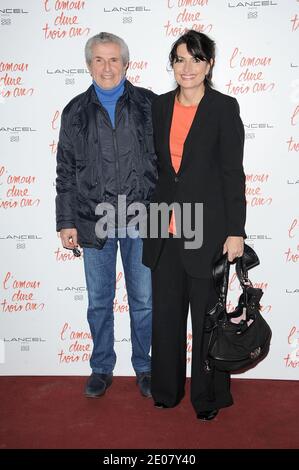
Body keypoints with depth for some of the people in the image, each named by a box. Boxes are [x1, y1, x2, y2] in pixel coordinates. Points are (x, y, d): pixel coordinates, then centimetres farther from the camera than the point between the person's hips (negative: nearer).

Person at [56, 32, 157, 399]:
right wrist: (66, 223, 2)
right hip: (94, 221, 1)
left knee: (143, 300, 9)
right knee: (99, 301, 12)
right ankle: (101, 369, 30)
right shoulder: (75, 111, 6)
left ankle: (144, 367, 29)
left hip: (140, 219, -1)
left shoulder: (148, 104, 3)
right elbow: (65, 172, 6)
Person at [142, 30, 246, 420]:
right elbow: (157, 166, 12)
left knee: (206, 313, 7)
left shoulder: (224, 108, -4)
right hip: (165, 227, 5)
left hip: (206, 227, -4)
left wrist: (236, 231, -10)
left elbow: (233, 173, -6)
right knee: (165, 311, 13)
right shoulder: (160, 106, 9)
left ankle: (209, 397, 27)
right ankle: (166, 389, 33)